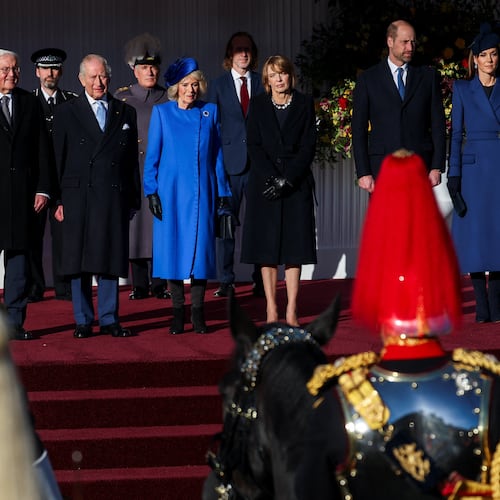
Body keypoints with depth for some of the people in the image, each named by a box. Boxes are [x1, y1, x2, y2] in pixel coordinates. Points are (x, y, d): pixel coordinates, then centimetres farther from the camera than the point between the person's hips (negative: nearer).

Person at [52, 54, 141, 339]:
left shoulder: (126, 113, 12)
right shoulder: (66, 113, 7)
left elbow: (133, 160, 11)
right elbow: (58, 158, 5)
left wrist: (134, 198, 6)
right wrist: (58, 199, -2)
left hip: (115, 196, 1)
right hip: (79, 195, -1)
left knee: (111, 259, 3)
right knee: (79, 260, 2)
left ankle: (109, 320, 9)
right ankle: (83, 321, 9)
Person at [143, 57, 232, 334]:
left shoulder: (210, 112, 8)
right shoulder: (162, 112, 5)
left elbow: (217, 154, 10)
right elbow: (152, 154, 4)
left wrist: (222, 191, 6)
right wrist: (151, 191, -4)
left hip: (202, 192, 1)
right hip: (171, 191, -1)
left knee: (200, 247, -1)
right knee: (173, 248, -1)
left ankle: (198, 313, 5)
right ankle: (177, 313, 5)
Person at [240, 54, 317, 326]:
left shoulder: (304, 104, 4)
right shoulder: (258, 105, 6)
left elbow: (308, 146, -1)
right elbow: (254, 146, 1)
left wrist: (287, 179, -11)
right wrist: (272, 178, -12)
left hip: (297, 181, 0)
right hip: (264, 183, 0)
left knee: (294, 245, -2)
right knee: (267, 245, -2)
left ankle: (291, 312, -2)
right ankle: (271, 311, 1)